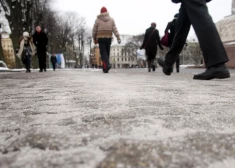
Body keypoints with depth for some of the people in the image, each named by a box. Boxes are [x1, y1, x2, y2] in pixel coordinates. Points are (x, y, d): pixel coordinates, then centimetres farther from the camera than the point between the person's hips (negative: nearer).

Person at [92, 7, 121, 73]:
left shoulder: (98, 20, 2)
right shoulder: (111, 19, 6)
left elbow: (94, 30, 4)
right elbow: (115, 29, -2)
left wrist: (94, 39, 17)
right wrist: (118, 38, -5)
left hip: (101, 38, -2)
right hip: (108, 38, 2)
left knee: (103, 53, -3)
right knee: (107, 53, 11)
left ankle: (107, 64, -30)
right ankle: (105, 68, 14)